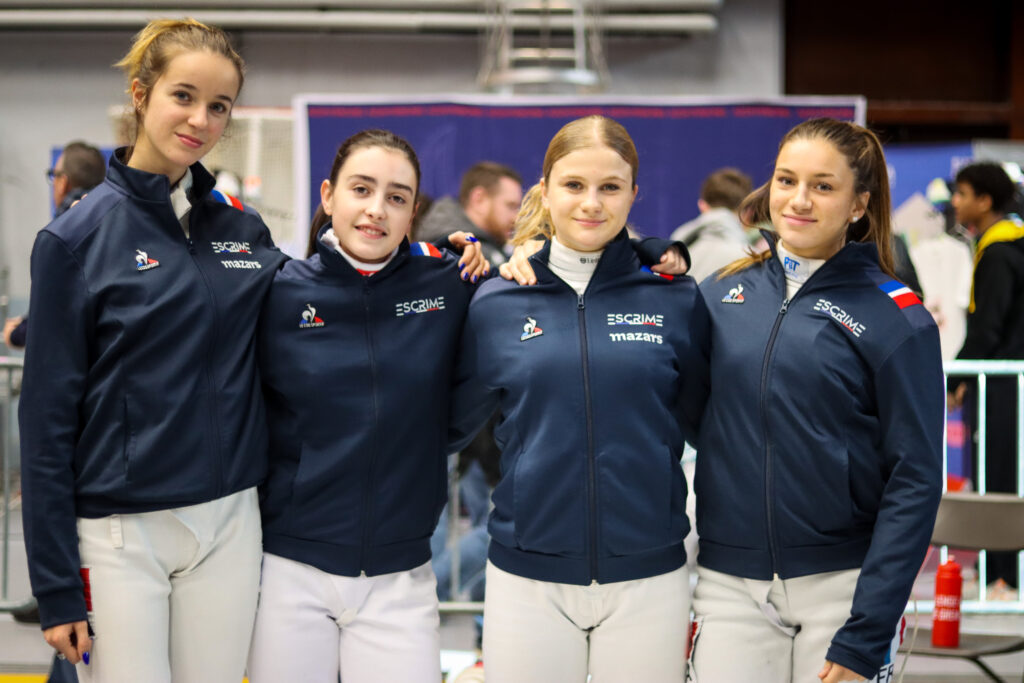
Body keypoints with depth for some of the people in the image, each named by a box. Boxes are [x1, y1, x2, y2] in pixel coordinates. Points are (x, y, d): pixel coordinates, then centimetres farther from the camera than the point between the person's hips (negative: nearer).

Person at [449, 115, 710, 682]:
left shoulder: (675, 300, 1)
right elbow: (451, 423, 11)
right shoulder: (496, 304, 2)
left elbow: (701, 421, 11)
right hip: (528, 582, 0)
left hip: (648, 579, 0)